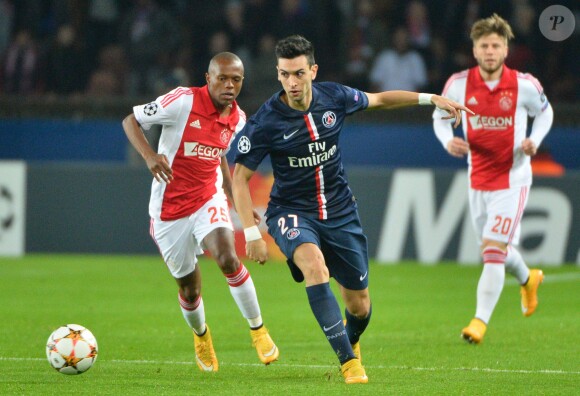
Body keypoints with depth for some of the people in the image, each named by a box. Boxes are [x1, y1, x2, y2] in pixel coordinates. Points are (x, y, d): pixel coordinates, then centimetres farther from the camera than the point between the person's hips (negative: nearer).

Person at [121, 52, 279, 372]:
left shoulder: (237, 119, 2)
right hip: (169, 210, -3)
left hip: (208, 200, 3)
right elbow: (130, 121, -10)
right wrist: (150, 156, -28)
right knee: (189, 289, 7)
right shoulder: (183, 101, -15)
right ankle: (201, 336, 40)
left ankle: (258, 330, -11)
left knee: (228, 259, -26)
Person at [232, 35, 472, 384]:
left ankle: (351, 341, 45)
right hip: (292, 211, -3)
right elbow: (240, 177, -11)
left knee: (360, 305, 7)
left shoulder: (334, 97, -9)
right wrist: (252, 233, -17)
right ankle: (347, 361, -31)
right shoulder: (266, 122, -18)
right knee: (314, 265, -36)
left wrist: (431, 98, 10)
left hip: (339, 210, 3)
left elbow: (379, 100, 12)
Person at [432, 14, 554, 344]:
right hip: (478, 179, 4)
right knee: (496, 250, 17)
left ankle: (481, 322, -12)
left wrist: (534, 141, -9)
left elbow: (544, 112, 9)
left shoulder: (524, 85, -9)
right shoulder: (459, 84, -5)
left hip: (512, 180, -4)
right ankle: (528, 279, 50)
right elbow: (440, 116, 10)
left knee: (493, 249, -15)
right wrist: (448, 141, -11)